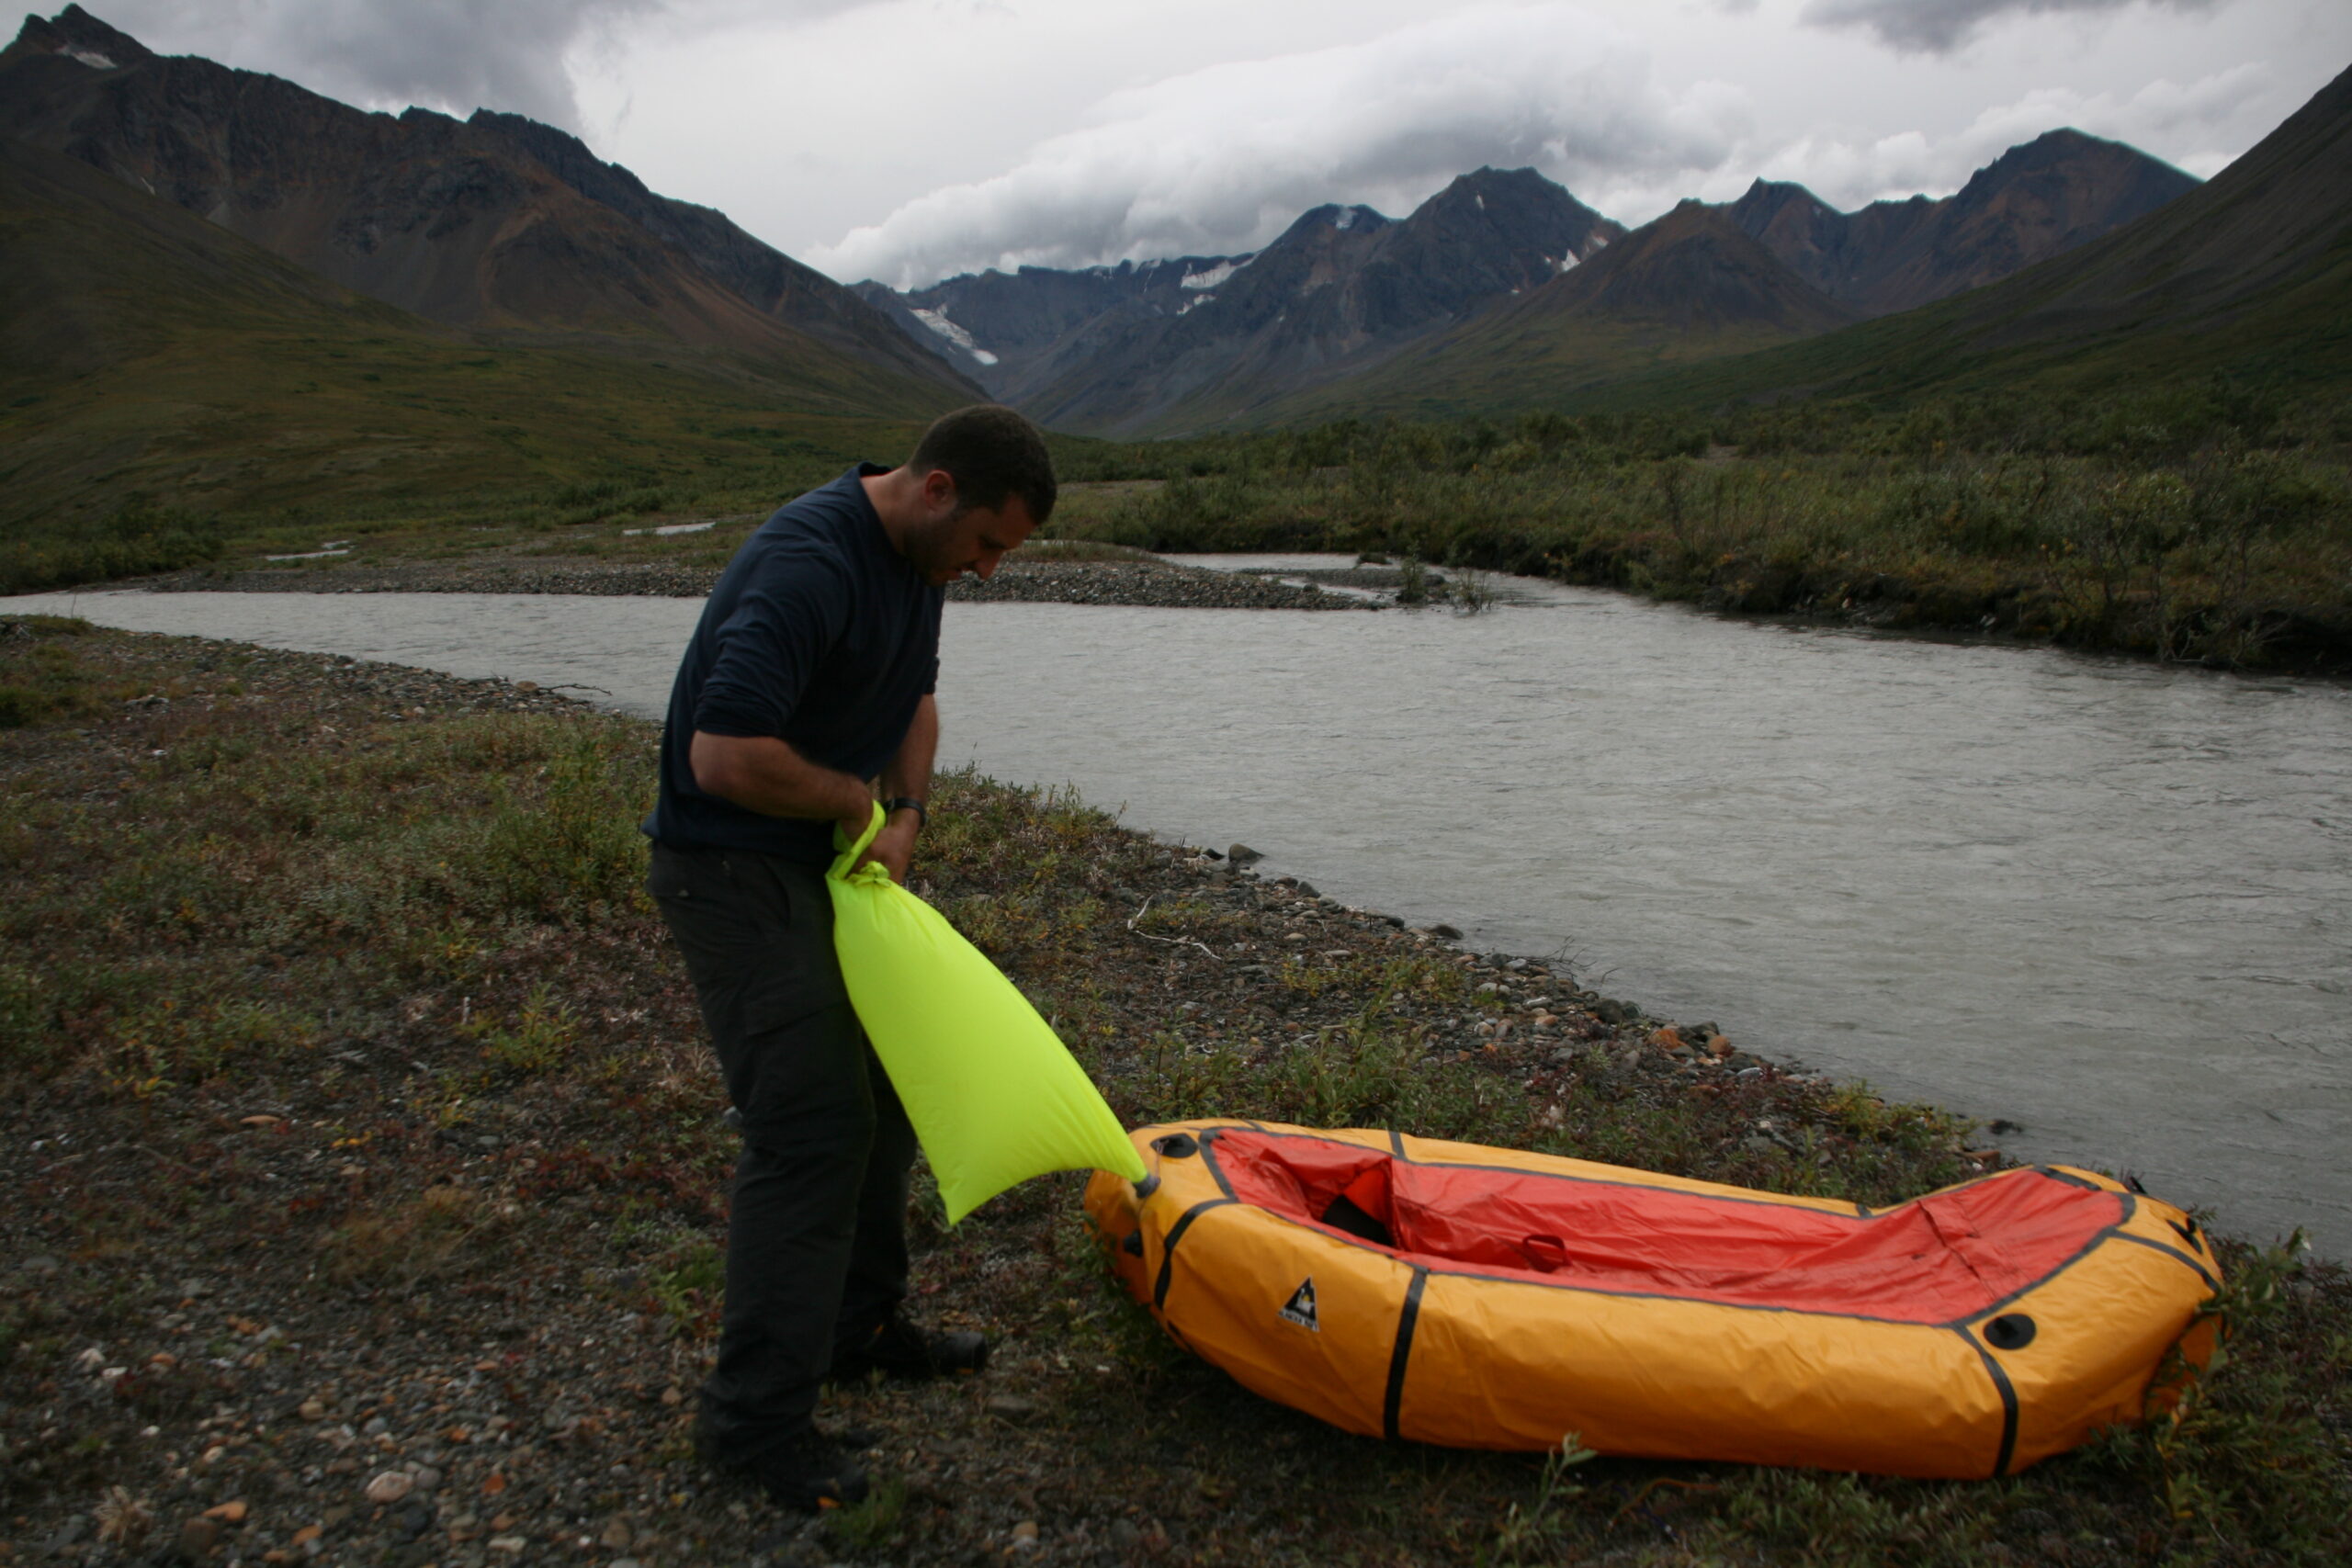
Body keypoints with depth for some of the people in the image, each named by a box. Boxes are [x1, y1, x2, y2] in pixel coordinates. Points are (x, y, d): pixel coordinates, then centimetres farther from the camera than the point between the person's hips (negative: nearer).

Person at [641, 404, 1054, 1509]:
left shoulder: (915, 556, 4)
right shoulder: (808, 566, -28)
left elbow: (913, 701, 17)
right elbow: (726, 758, -36)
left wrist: (902, 813, 0)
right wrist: (854, 797, -18)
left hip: (824, 860, 10)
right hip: (734, 869, -10)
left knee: (879, 1090, 16)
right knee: (812, 1126, -10)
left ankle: (857, 1326, 33)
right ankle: (754, 1417, 4)